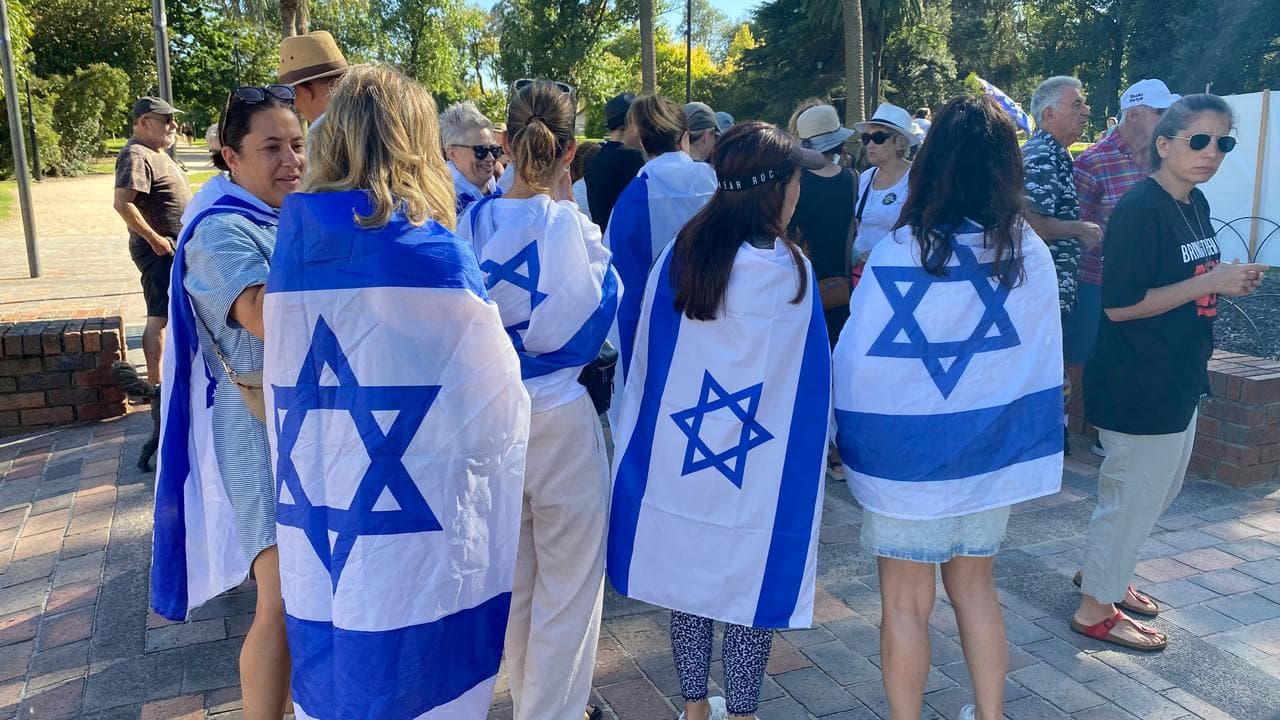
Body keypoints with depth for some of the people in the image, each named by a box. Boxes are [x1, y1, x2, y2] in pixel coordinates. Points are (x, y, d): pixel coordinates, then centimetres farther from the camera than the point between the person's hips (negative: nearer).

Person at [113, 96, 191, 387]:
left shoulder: (158, 153, 15)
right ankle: (155, 383, -3)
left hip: (174, 247, 10)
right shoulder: (136, 156, -17)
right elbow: (122, 203, -27)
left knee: (170, 312, 19)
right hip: (159, 250, -10)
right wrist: (155, 239, -24)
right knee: (159, 316, -7)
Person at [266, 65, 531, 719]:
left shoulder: (296, 234, 0)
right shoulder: (430, 251, -16)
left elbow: (287, 370, 5)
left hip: (319, 533, 5)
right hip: (413, 532, -5)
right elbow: (490, 395, -10)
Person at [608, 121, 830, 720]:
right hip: (765, 469, -4)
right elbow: (810, 381, -6)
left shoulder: (679, 255, -3)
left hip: (680, 457, 4)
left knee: (688, 580, 16)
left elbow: (647, 361, 3)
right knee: (753, 586, 11)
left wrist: (647, 440, 15)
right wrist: (816, 442, 11)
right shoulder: (790, 269, -14)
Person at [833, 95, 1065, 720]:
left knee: (905, 603, 11)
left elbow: (856, 361, -14)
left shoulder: (901, 252, -18)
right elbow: (1044, 360, 1)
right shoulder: (1030, 253, -7)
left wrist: (844, 435, 2)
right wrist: (1024, 439, 14)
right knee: (974, 586, 22)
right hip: (992, 452, 4)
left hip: (906, 456, -4)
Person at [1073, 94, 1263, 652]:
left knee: (1158, 488, 21)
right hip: (1138, 385, -10)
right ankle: (1096, 608, 18)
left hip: (1179, 379, 10)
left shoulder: (1196, 203, 9)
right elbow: (1120, 304, -23)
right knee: (1136, 493, 1)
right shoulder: (1140, 208, -20)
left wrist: (1231, 279, 2)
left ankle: (1103, 571, 39)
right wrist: (1211, 283, -22)